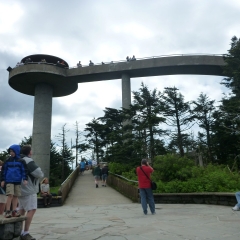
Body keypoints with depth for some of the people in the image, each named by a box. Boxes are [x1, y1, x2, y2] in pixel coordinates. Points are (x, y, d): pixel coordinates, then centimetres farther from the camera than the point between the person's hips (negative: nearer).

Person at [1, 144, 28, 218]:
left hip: (18, 181, 1)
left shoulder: (20, 161, 2)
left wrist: (25, 179, -10)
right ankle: (7, 211, -4)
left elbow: (24, 170, 0)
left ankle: (14, 211, 13)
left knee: (16, 196, 4)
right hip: (9, 181, -1)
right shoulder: (8, 161, 5)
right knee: (10, 195, -12)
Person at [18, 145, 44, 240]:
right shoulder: (28, 161, -16)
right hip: (29, 190, -10)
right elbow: (39, 174, -20)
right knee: (32, 210, -8)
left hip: (21, 189, 10)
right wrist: (41, 174, 1)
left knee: (22, 210, 13)